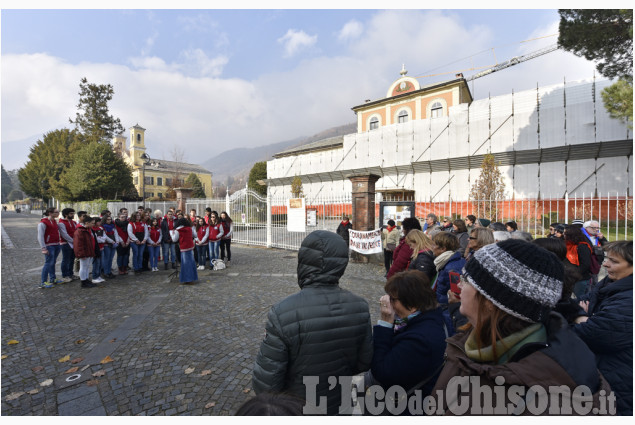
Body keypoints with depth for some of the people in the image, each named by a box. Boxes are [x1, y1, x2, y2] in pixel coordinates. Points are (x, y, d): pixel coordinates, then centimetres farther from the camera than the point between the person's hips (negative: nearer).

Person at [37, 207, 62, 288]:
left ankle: (53, 279, 25)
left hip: (56, 245, 8)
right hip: (49, 246, -8)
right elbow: (40, 236, -15)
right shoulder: (43, 223, -13)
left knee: (53, 263, 16)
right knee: (48, 263, -5)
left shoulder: (54, 221, 13)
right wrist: (43, 248, -18)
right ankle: (43, 282, 5)